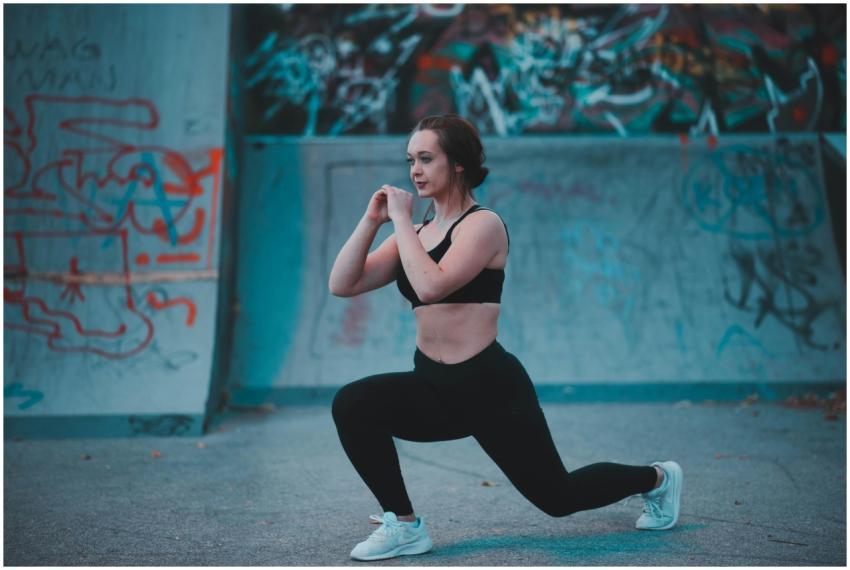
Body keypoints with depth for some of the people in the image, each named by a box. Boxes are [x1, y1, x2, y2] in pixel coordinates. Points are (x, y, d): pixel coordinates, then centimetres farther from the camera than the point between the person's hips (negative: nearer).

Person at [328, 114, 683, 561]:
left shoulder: (483, 223, -13)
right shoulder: (417, 231, 8)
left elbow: (431, 286, -30)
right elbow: (342, 285, 1)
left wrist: (401, 219, -20)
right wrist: (372, 219, -8)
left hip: (490, 387, -6)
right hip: (435, 387, 6)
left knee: (558, 497, 10)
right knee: (351, 405, -21)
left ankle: (658, 478, 39)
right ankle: (404, 525, -6)